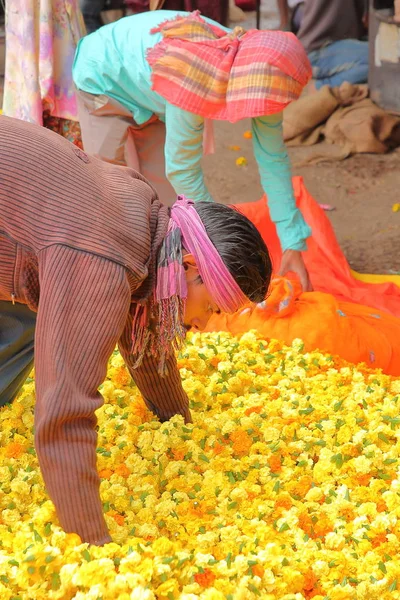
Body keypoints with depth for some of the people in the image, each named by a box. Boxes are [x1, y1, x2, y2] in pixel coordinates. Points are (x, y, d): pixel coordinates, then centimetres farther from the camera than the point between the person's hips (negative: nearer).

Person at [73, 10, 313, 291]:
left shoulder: (258, 80, -24)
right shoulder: (198, 83, -43)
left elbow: (274, 159, -15)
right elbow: (182, 169, -31)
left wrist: (293, 245, -15)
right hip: (105, 80, -6)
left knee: (167, 196, 0)